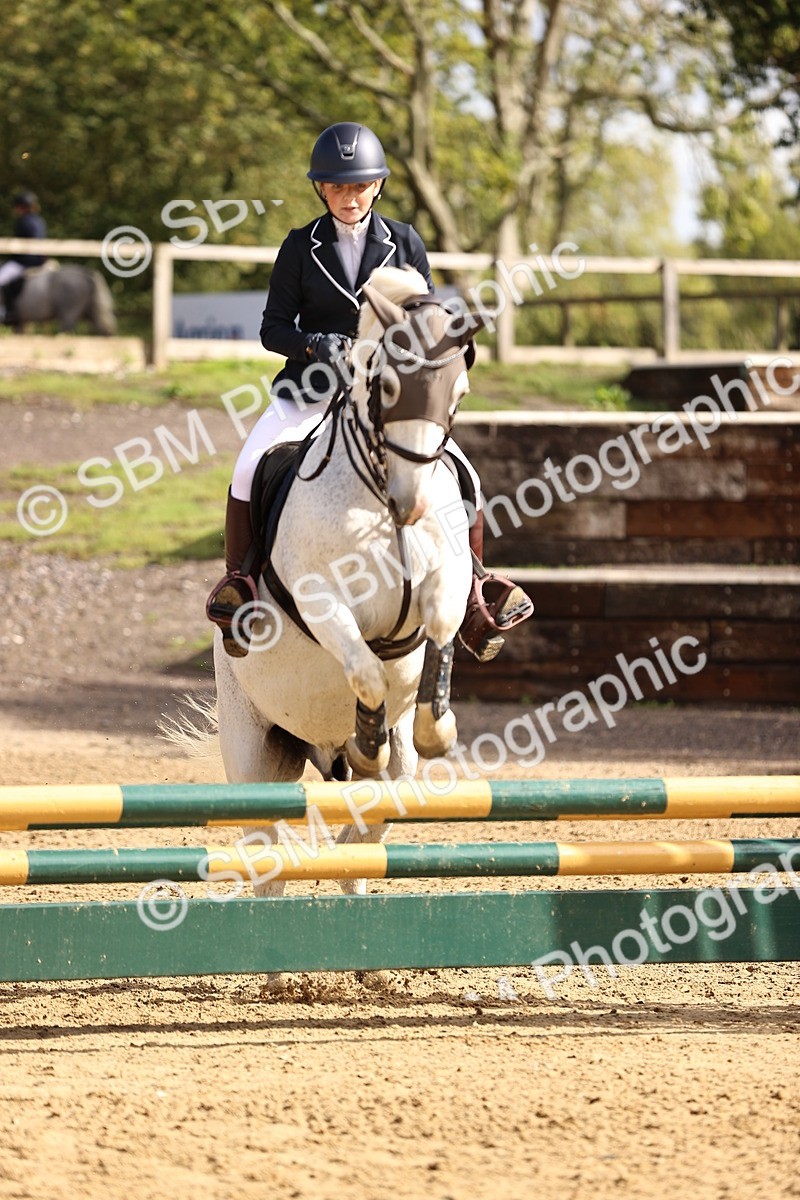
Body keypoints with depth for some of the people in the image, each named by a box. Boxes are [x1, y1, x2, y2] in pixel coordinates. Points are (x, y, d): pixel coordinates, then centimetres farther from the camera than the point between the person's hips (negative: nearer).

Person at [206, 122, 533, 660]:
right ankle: (238, 583, -10)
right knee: (249, 469, -26)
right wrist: (315, 344, -20)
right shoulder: (302, 247, 2)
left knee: (463, 477, -14)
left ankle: (473, 599, 3)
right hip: (313, 390, -1)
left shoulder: (404, 242, 5)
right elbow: (274, 328, 1)